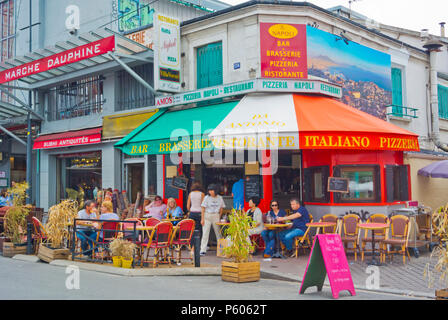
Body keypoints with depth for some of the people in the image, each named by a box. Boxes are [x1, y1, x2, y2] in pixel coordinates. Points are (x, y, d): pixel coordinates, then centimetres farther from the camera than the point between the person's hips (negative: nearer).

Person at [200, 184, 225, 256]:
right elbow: (203, 209, -3)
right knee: (205, 233, -7)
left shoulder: (220, 198, 4)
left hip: (216, 216, 2)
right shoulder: (206, 198, -4)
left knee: (218, 233, 7)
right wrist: (202, 219, -8)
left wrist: (219, 218, 5)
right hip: (207, 216, -2)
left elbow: (221, 209, 11)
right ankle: (203, 250, -7)